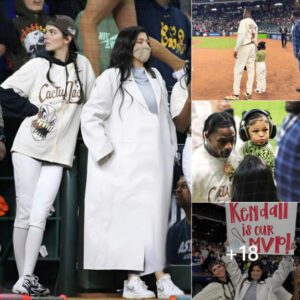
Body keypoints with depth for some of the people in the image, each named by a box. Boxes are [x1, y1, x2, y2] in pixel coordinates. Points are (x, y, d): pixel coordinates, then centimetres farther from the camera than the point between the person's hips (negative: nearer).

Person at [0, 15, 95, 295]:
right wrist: (34, 110, -6)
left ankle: (26, 280, -9)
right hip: (28, 148, -1)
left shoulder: (82, 65, 6)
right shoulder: (38, 65, 2)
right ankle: (23, 278, 1)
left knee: (39, 216, -8)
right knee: (24, 213, -2)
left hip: (57, 155, 1)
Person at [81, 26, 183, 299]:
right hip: (127, 162, -5)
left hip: (156, 161, 5)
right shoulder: (112, 78, 1)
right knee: (132, 218, -8)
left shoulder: (155, 77, 19)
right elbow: (89, 117, -2)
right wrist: (106, 152, -8)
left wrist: (172, 148, 16)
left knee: (155, 218, 0)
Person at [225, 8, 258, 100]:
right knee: (250, 70, 10)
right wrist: (254, 49, 19)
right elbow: (255, 38, 14)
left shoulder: (244, 22, -10)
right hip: (253, 47, 8)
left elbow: (241, 35, -19)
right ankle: (248, 93, 11)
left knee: (238, 70, -6)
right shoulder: (254, 24, 14)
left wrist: (236, 48, -19)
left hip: (244, 46, -8)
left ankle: (236, 94, -8)